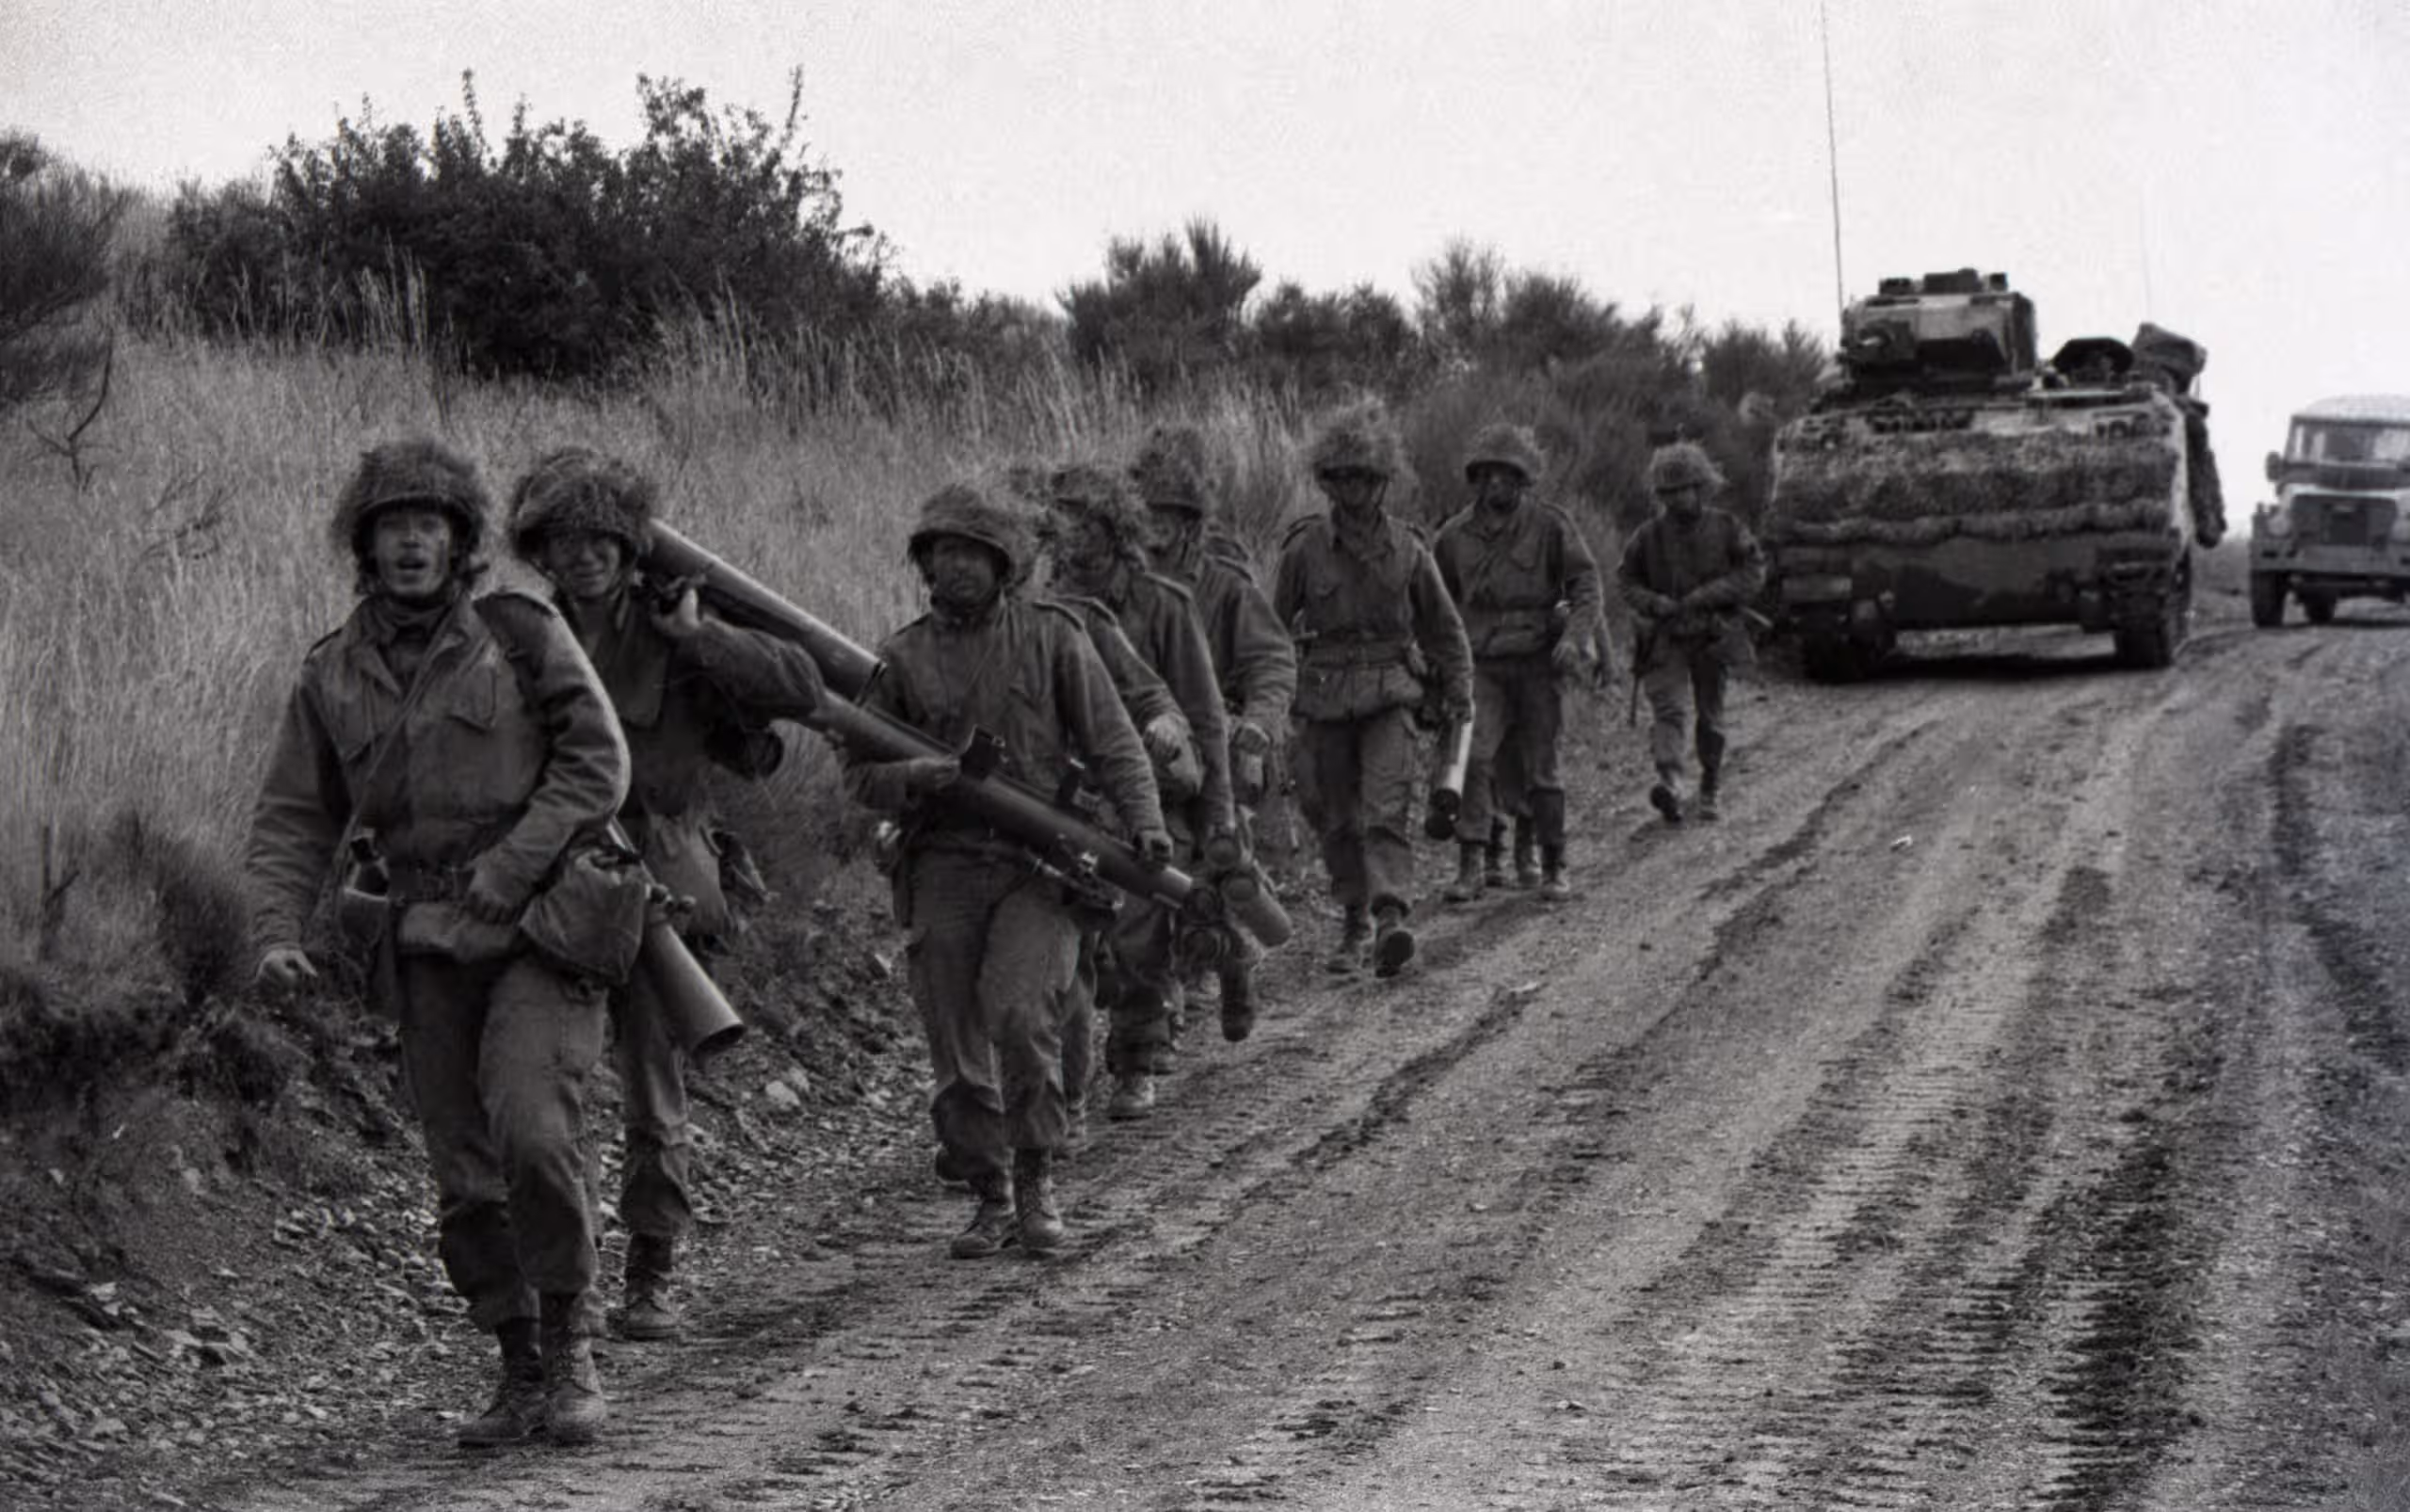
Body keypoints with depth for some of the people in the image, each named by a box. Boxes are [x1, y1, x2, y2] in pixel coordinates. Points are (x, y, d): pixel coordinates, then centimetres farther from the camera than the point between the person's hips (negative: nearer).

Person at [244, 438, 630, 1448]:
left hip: (545, 924, -4)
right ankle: (524, 1377, 16)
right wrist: (276, 936, -9)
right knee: (468, 1180, 3)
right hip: (431, 948, 4)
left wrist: (514, 864, -18)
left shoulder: (521, 635, -3)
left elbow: (596, 761, -8)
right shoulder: (331, 678, 7)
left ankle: (568, 1347, -5)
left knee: (530, 1131, -22)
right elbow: (293, 823, 7)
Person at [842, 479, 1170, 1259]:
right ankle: (990, 1200, 17)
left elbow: (1111, 743, 4)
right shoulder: (904, 657, 7)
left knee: (1019, 1012, -22)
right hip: (944, 867, 2)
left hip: (1040, 863, -2)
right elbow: (860, 771, 6)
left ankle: (1036, 1182, -5)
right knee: (958, 1055, 1)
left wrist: (1145, 822, -10)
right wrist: (928, 776, -13)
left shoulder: (1052, 636, 5)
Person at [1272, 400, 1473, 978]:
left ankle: (1391, 920, -27)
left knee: (1387, 809, -15)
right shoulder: (1305, 547, -2)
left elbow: (1442, 624, 13)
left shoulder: (1406, 548, 3)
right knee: (1337, 818, 7)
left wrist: (1458, 689, 10)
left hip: (1390, 696, -1)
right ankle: (1354, 925, 22)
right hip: (1324, 699, 1)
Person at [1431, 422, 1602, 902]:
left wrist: (1574, 635, -18)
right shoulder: (1456, 535, 6)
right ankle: (1470, 867, -16)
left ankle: (1553, 868, 17)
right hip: (1483, 665, 1)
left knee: (1540, 768, 4)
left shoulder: (1550, 526, -2)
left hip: (1538, 662, -1)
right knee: (1473, 758, -15)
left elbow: (1585, 582, -3)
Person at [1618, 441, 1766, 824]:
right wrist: (1653, 603, -11)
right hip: (1664, 638, -1)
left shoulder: (1727, 530, 2)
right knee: (1668, 709, -19)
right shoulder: (1649, 537, 3)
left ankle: (1711, 793, 22)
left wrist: (1710, 594, -14)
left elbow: (1753, 572, -1)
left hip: (1712, 636, 1)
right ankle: (1670, 782, -36)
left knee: (1710, 716, 8)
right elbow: (1627, 581, 10)